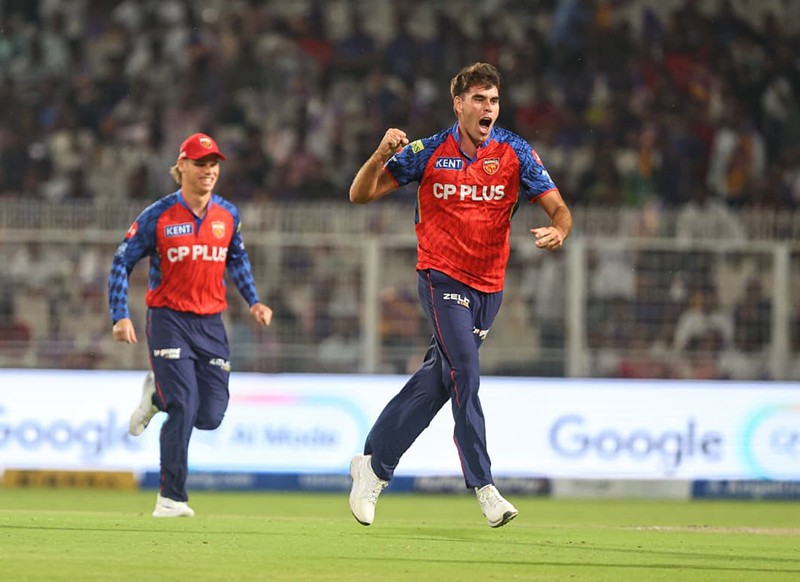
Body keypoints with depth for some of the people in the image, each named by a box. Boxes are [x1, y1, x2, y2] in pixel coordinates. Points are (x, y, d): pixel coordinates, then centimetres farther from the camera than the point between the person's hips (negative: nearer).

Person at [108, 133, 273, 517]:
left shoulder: (228, 214, 4)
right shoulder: (158, 215, -8)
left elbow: (237, 258, 23)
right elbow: (121, 263, -3)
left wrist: (253, 301, 12)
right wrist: (120, 316, -12)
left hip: (211, 323, 4)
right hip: (169, 319, -4)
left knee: (210, 417, 0)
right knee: (184, 408, -15)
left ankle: (158, 395, 33)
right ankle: (171, 498, -4)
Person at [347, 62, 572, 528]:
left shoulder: (515, 153, -1)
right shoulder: (428, 153, -3)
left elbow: (558, 208, -5)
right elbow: (360, 195, -1)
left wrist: (558, 231, -29)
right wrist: (381, 156, -21)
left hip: (489, 288, 3)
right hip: (442, 279, -3)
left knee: (436, 381, 8)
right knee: (465, 373, -17)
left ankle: (374, 463, 22)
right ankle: (483, 486, -17)